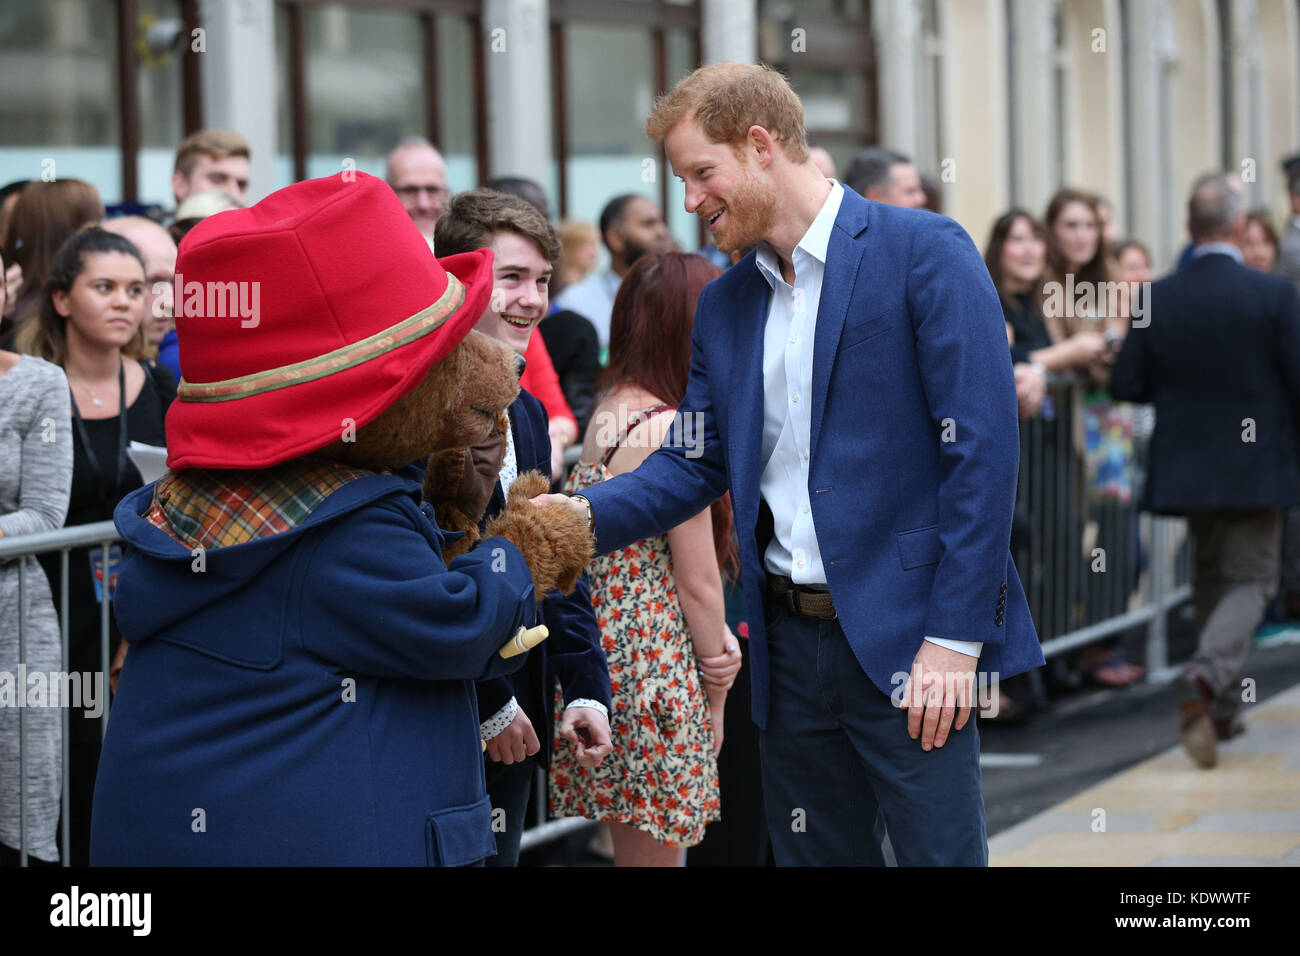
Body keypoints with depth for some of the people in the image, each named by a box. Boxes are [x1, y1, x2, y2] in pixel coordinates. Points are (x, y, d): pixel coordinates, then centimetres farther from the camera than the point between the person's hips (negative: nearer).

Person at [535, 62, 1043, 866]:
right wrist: (589, 513, -7)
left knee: (939, 850, -4)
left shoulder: (926, 254, -8)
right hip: (792, 642, 6)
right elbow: (695, 463, 13)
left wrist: (955, 636, -17)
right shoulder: (725, 306, 13)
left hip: (905, 640, -6)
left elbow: (982, 449, -13)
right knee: (816, 852, 11)